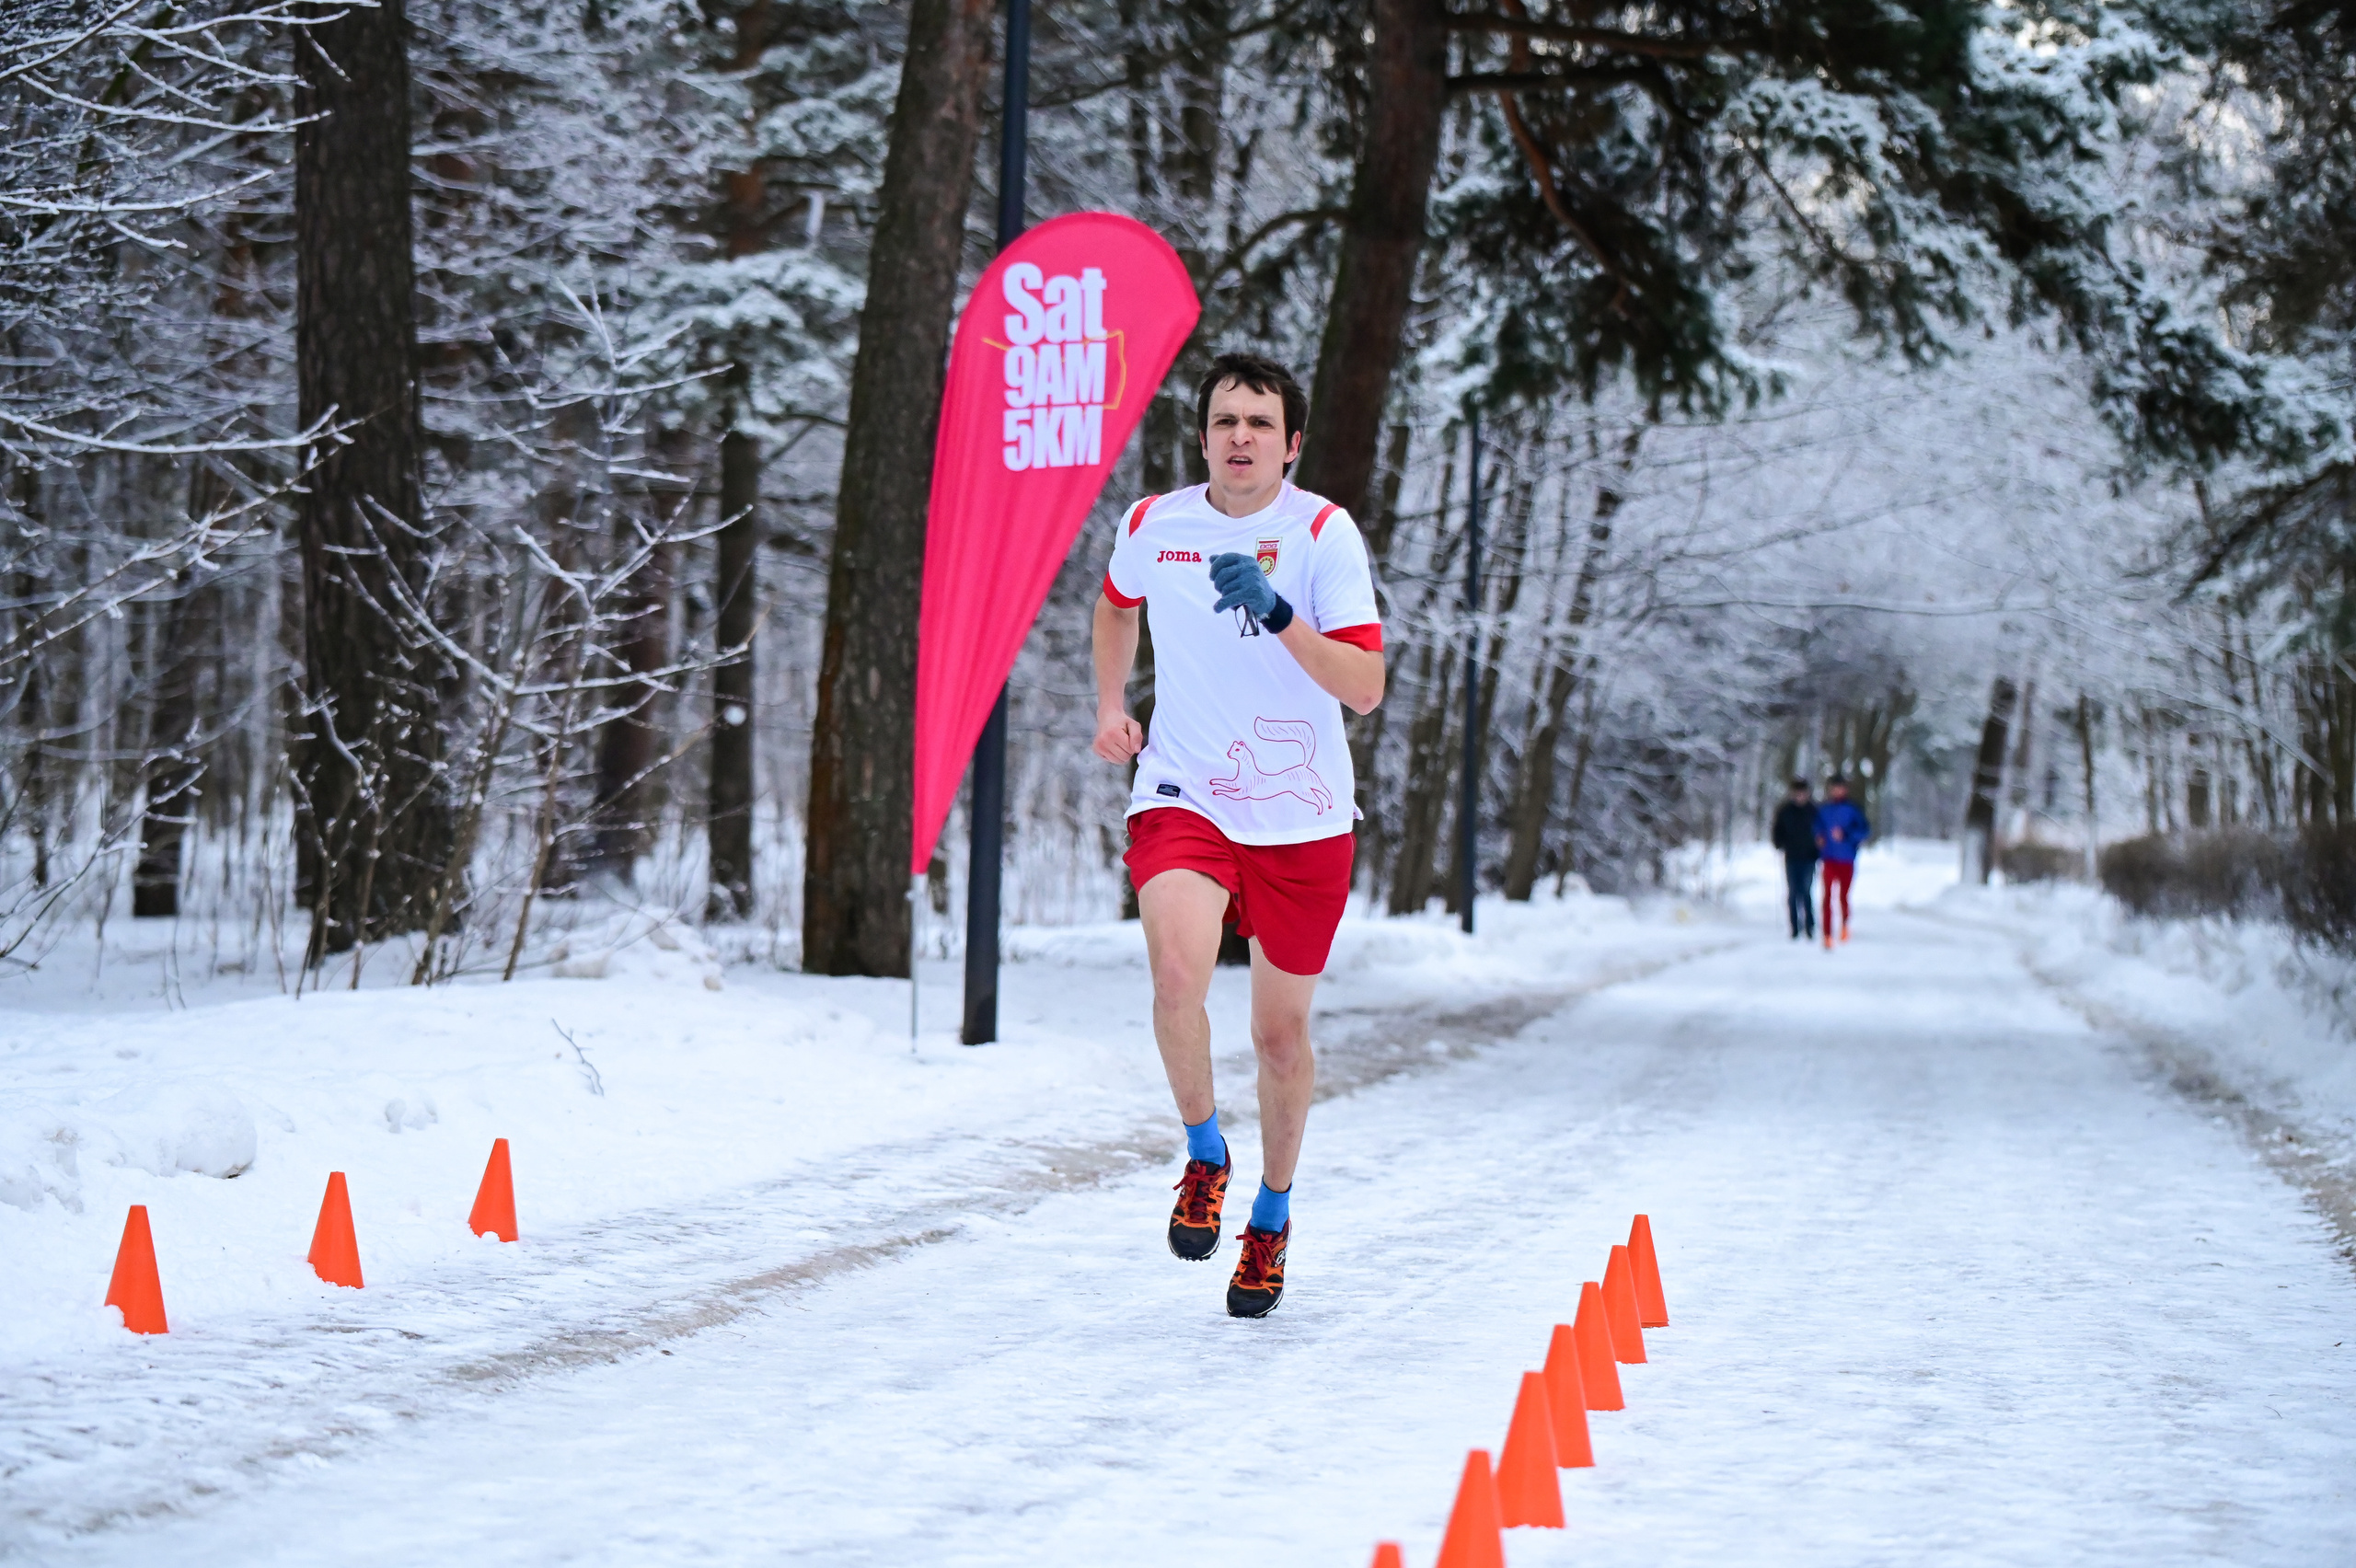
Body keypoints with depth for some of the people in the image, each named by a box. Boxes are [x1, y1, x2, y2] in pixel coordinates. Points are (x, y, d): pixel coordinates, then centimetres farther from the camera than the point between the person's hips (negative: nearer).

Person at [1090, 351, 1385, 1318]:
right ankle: (1204, 1157, -2)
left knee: (1280, 1033, 9)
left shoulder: (1324, 533, -8)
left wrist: (1278, 615, -29)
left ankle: (1273, 1213, 34)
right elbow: (1117, 604, 27)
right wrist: (1111, 704, 15)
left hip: (1303, 820, -1)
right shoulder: (1152, 526, 2)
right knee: (1178, 972, -27)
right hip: (1183, 799, 1)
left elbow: (1365, 689, -17)